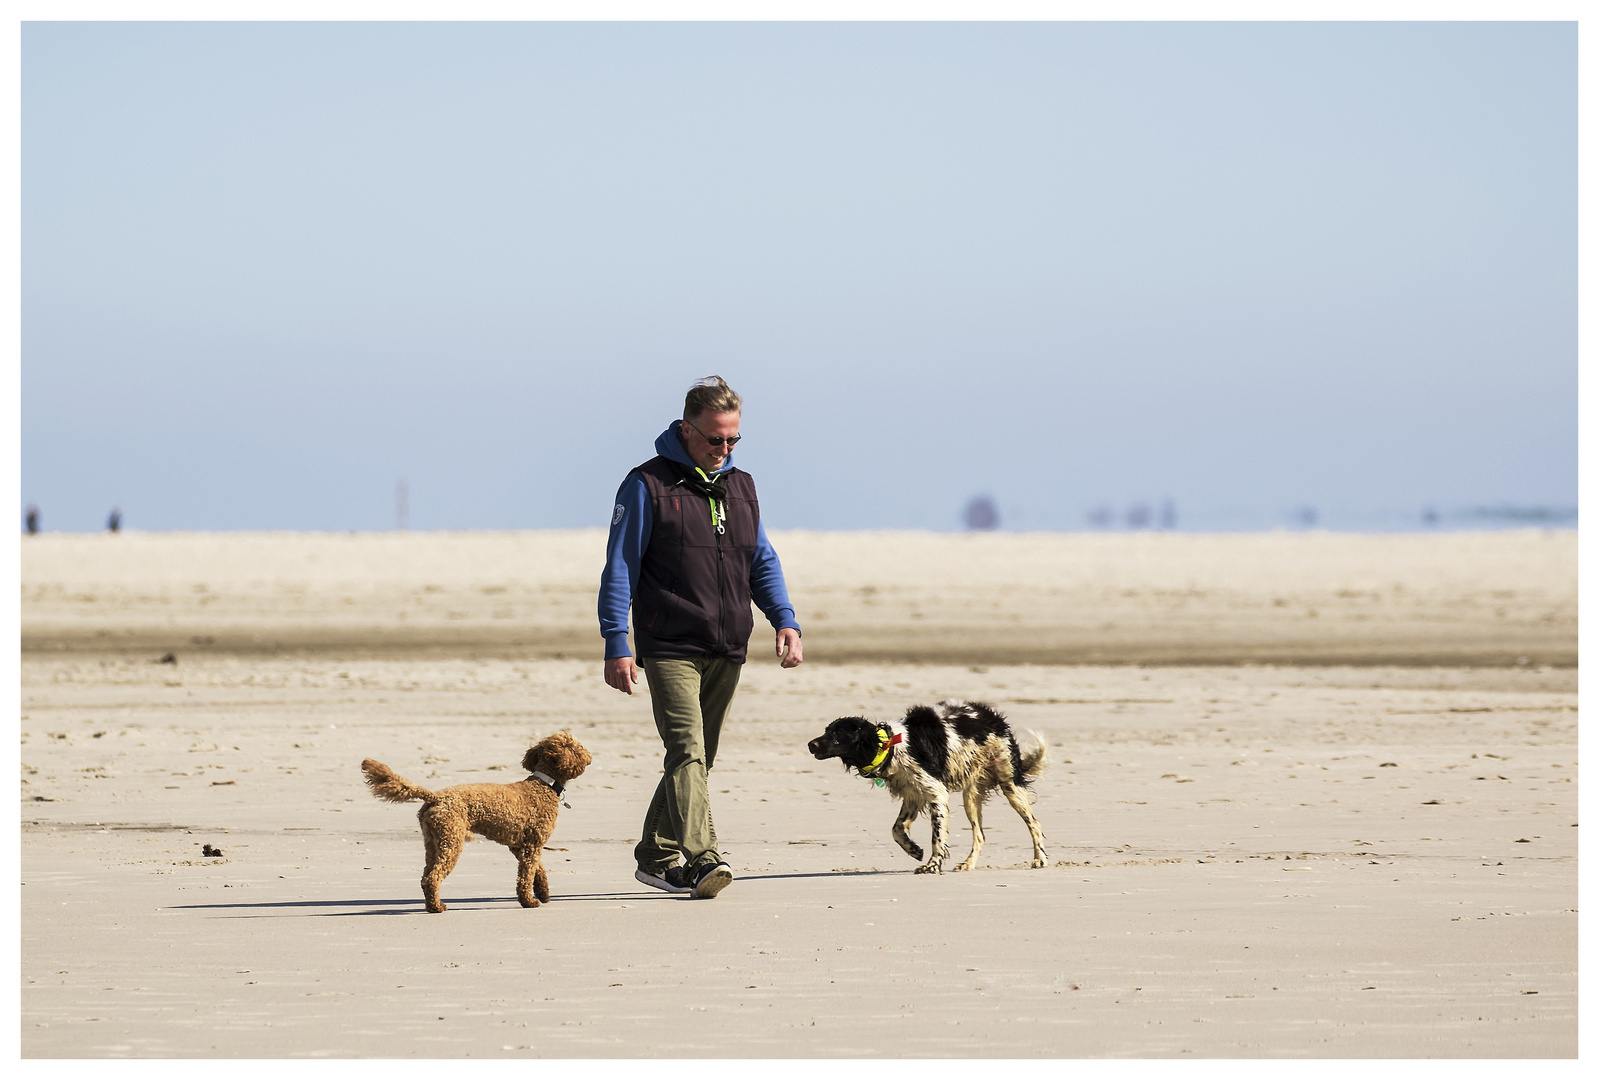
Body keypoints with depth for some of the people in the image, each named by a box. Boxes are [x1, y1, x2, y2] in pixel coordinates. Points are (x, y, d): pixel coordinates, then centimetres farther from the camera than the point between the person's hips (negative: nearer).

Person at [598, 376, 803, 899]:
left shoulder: (740, 486, 15)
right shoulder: (648, 485, -3)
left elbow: (763, 562, 19)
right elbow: (620, 567, -4)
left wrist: (785, 621, 2)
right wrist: (616, 645, -11)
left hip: (726, 652, 6)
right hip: (670, 648, -6)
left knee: (696, 757, 11)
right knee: (687, 749, -19)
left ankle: (657, 857, 22)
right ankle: (701, 859, -29)